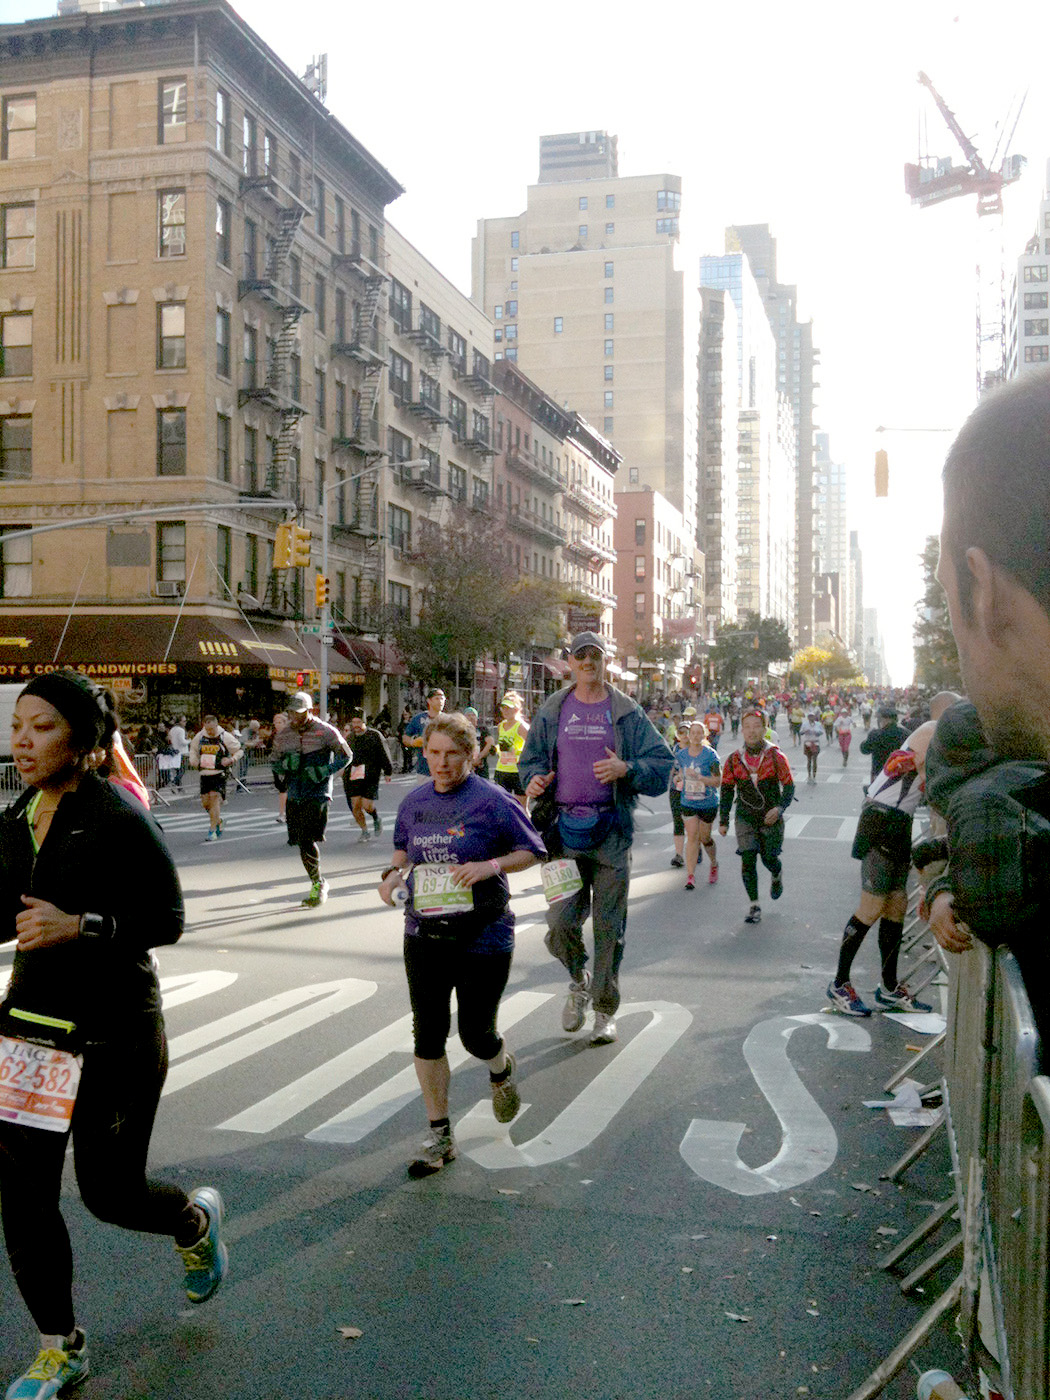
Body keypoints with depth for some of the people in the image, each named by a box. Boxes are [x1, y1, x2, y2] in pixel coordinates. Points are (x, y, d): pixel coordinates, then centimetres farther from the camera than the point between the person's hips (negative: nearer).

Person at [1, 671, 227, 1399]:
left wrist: (80, 926, -26)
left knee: (110, 1193, 3)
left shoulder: (120, 820, -16)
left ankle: (197, 1218, 39)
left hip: (115, 1033, -6)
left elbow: (167, 919, -15)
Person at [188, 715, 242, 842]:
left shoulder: (225, 737, -6)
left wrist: (231, 760, -13)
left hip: (219, 774, -4)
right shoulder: (199, 736, 4)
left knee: (215, 798, -15)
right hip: (204, 773, 4)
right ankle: (218, 821, 31)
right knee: (205, 802, 3)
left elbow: (239, 750, 5)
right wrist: (193, 760, 6)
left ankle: (213, 831, -10)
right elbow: (193, 748, 24)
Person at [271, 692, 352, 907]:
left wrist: (324, 771, -14)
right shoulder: (283, 736, 8)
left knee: (308, 839, -15)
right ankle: (318, 884, 22)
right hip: (294, 794, 6)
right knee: (300, 841, 6)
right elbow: (274, 763, 17)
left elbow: (346, 755, -1)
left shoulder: (325, 732, -7)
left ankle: (318, 885, -1)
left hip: (318, 793, -6)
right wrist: (285, 764, -7)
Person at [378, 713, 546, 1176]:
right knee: (427, 1036, 4)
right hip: (424, 935, 4)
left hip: (483, 937, -4)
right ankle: (439, 1137, 18)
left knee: (477, 1036, 3)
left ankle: (501, 1070, 42)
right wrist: (395, 872, 1)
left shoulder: (492, 801, -10)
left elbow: (532, 851, -3)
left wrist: (492, 865, -20)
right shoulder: (414, 802, 5)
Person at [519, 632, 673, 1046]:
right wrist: (534, 779, -5)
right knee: (560, 923, -5)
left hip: (611, 831, -1)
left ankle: (605, 1010, 21)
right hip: (564, 829, 1)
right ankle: (578, 980, 27)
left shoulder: (627, 712, 4)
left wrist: (627, 770, -15)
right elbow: (531, 758, 17)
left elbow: (662, 763, 3)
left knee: (609, 926, 5)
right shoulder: (551, 712, 9)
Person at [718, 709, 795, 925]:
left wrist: (780, 808, -22)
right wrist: (723, 820, 5)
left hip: (771, 817, -1)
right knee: (747, 860, -7)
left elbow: (789, 786, -5)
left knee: (769, 859, 6)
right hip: (745, 817, 1)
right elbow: (726, 790, 7)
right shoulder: (734, 759, -2)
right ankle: (754, 906, 3)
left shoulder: (775, 757, -8)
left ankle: (777, 876, 44)